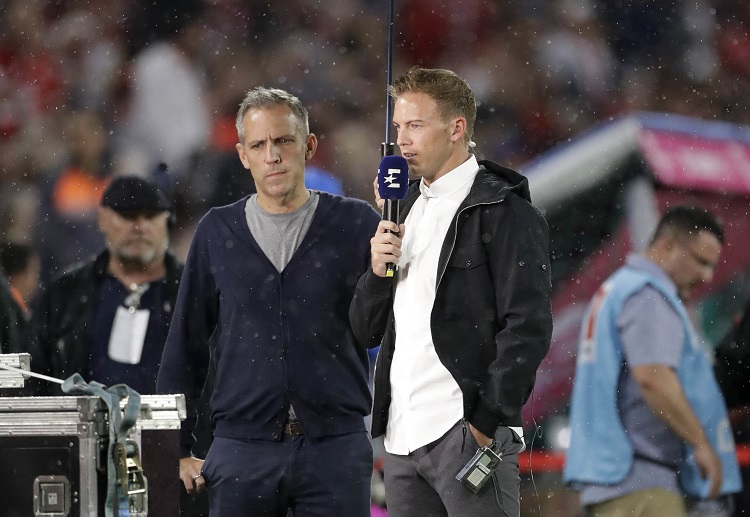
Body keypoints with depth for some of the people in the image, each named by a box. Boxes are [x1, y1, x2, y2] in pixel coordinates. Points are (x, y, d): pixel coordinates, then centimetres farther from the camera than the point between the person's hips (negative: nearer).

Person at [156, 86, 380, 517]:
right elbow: (185, 347, 12)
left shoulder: (356, 224, 3)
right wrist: (177, 449, 8)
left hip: (335, 448, -1)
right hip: (242, 448, 1)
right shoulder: (218, 232, 8)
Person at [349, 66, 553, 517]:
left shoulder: (505, 212, -5)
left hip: (467, 432, -7)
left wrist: (487, 423, -16)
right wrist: (378, 271, 0)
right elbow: (367, 330, 20)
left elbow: (528, 329, -12)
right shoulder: (408, 210, 19)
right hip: (403, 439, 7)